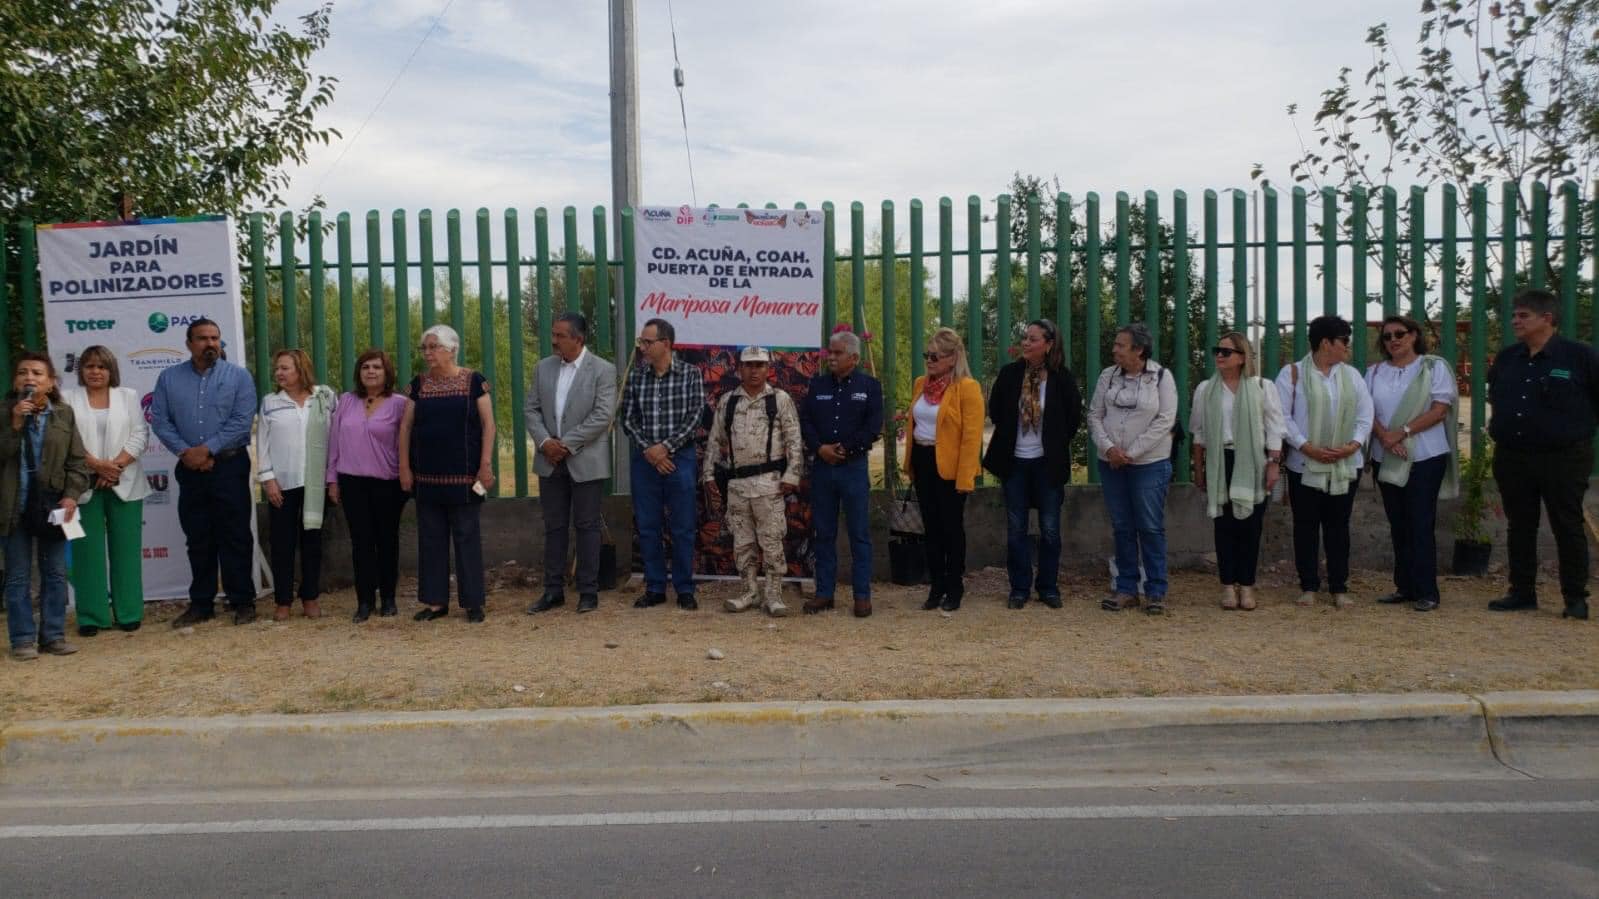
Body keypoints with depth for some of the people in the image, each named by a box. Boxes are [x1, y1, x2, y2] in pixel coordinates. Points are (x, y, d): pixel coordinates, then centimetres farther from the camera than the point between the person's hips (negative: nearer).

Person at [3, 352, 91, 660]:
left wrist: (71, 495, -10)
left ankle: (53, 635, 16)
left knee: (55, 574, 7)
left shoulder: (64, 414, 1)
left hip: (52, 504, 1)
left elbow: (78, 460, 1)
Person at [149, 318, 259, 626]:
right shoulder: (169, 378, 8)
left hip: (229, 465, -3)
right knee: (197, 539, 9)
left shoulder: (238, 376, 0)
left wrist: (207, 449, -14)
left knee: (235, 537, 0)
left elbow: (242, 421, -9)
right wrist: (185, 452, -10)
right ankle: (200, 603, 17)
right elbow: (160, 420, 2)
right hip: (190, 468, 3)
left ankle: (243, 602, 7)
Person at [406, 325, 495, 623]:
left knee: (467, 536, 2)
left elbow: (488, 423, -4)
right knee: (431, 538, 8)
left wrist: (486, 464, -10)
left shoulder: (473, 381, -2)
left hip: (463, 474, -4)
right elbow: (405, 427, 9)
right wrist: (404, 467, 3)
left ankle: (472, 601, 9)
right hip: (427, 475, 4)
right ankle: (436, 601, 16)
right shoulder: (418, 384, 8)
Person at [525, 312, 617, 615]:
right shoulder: (543, 368, 9)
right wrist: (544, 441, -8)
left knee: (587, 526, 3)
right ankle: (553, 590, 17)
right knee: (554, 527, 9)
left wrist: (567, 444, -15)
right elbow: (532, 409, 8)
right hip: (550, 461, 5)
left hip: (586, 461, -4)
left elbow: (603, 415, -14)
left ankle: (588, 592, 10)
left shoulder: (603, 370, -7)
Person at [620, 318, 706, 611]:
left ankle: (685, 590, 13)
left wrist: (665, 447, -13)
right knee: (648, 527, 7)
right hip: (645, 459, 3)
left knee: (683, 528, 2)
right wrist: (648, 449, -10)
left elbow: (695, 416, -8)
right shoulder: (634, 376, 5)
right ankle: (654, 588, 18)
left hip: (680, 457, -3)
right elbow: (627, 419, 3)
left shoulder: (690, 374, -3)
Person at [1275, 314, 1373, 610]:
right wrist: (1308, 447, -16)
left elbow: (1365, 414, 6)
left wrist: (1353, 444, -10)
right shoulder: (1293, 373, -1)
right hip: (1305, 465, -3)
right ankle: (1309, 587, 11)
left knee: (1338, 525, 7)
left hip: (1346, 464, 3)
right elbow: (1283, 416, -7)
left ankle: (1339, 588, 12)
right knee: (1306, 526, 2)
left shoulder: (1351, 375, 11)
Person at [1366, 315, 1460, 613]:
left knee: (1420, 525, -5)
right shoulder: (1375, 372, 11)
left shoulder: (1434, 367, 0)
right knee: (1398, 524, 8)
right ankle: (1404, 587, 14)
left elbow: (1440, 410, -9)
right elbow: (1368, 412, 5)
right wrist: (1385, 437, -14)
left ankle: (1426, 592, -1)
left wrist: (1403, 432, -17)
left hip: (1425, 457, -4)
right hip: (1386, 459, 4)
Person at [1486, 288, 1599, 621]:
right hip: (1512, 459, 5)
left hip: (1564, 458, -5)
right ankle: (1522, 593, 19)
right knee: (1520, 527, 10)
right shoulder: (1506, 358, 9)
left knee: (1568, 528, 2)